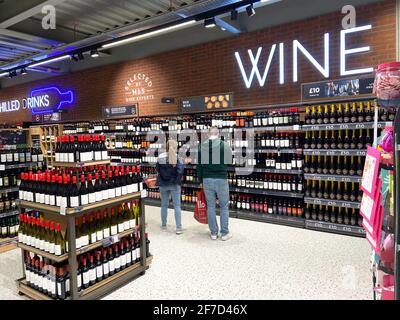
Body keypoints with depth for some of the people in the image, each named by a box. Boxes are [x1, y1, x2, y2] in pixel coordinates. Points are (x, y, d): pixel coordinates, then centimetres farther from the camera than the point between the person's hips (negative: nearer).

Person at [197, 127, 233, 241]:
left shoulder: (202, 146, 2)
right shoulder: (224, 145, -9)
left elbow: (199, 165, 6)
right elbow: (230, 162, -2)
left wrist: (200, 180, 15)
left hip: (207, 180, 3)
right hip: (221, 180, -3)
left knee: (211, 207, 11)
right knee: (224, 207, 9)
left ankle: (213, 233, 18)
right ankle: (225, 233, 14)